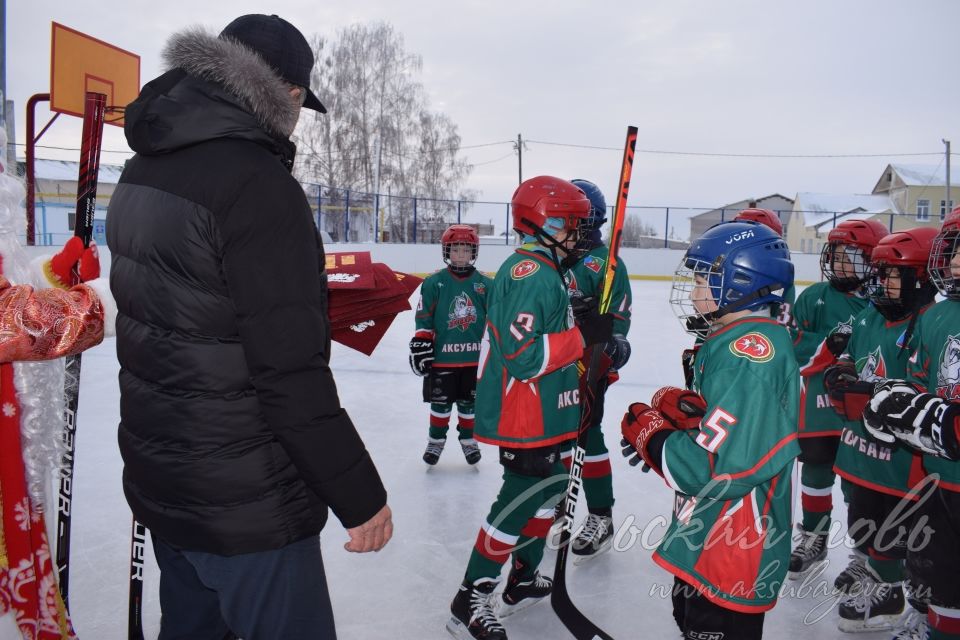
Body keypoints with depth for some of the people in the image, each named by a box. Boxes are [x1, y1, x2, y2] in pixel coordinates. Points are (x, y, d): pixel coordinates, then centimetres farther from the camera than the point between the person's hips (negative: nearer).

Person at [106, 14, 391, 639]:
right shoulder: (257, 183, -23)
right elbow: (291, 376, -26)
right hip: (246, 505, -8)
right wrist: (360, 495, -16)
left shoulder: (143, 172, 5)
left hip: (159, 480, 9)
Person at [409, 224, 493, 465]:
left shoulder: (485, 284, 0)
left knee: (469, 402, 14)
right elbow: (423, 320, -2)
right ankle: (436, 439, 28)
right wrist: (420, 346, -7)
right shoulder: (434, 283, -4)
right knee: (440, 402, 10)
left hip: (475, 357, 1)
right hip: (442, 356, -1)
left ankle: (468, 438, 32)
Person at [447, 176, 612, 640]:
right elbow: (523, 356, -28)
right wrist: (582, 335, -21)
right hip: (524, 416, -11)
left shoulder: (544, 270, 12)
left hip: (541, 411, 11)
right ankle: (471, 601, 10)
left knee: (550, 486, 20)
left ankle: (524, 580, 37)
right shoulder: (532, 274, -22)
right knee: (521, 498, -3)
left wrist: (581, 322, 7)